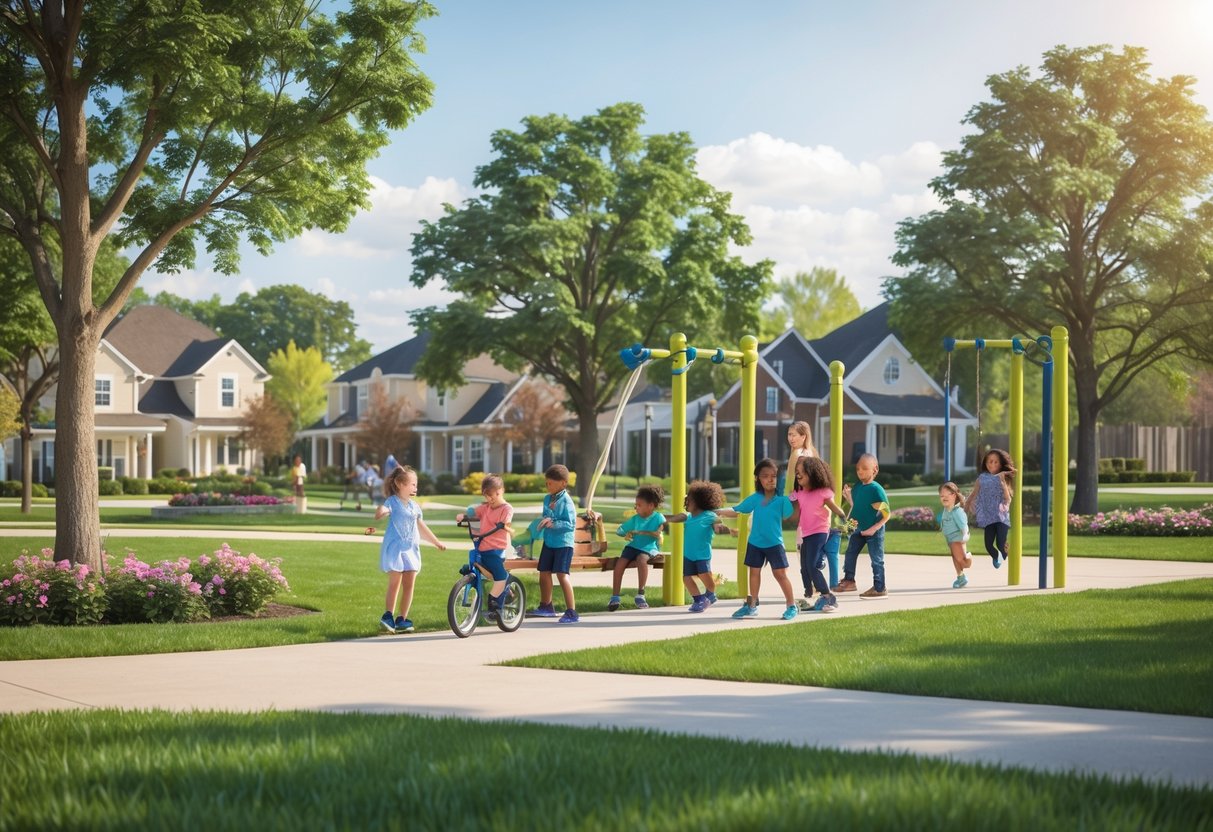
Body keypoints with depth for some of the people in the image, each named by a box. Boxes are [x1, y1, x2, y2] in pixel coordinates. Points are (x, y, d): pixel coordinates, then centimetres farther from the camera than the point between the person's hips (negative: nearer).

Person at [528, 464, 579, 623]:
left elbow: (571, 524, -17)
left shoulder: (566, 501, -14)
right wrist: (544, 520, -7)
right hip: (549, 541, 8)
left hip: (563, 543, -8)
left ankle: (571, 612, -14)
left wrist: (553, 523, -25)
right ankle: (546, 606, 34)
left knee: (562, 574, -15)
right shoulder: (547, 499, 7)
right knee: (544, 573, 14)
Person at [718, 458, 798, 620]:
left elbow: (790, 516, -11)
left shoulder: (782, 499, -10)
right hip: (755, 543, 4)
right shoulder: (754, 499, -1)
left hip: (775, 543, -4)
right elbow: (736, 510, 5)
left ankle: (791, 606, 9)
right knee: (754, 572, 13)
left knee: (780, 574, -3)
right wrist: (719, 512, -4)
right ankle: (752, 606, 26)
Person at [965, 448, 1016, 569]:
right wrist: (964, 510, 10)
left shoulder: (1004, 479, 2)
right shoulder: (982, 478, 7)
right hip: (988, 516, 2)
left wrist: (1003, 483, -17)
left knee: (1001, 544, -15)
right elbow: (973, 494, 12)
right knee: (989, 545, -6)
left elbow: (1008, 499, -7)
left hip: (1002, 516, -2)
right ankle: (996, 557, 32)